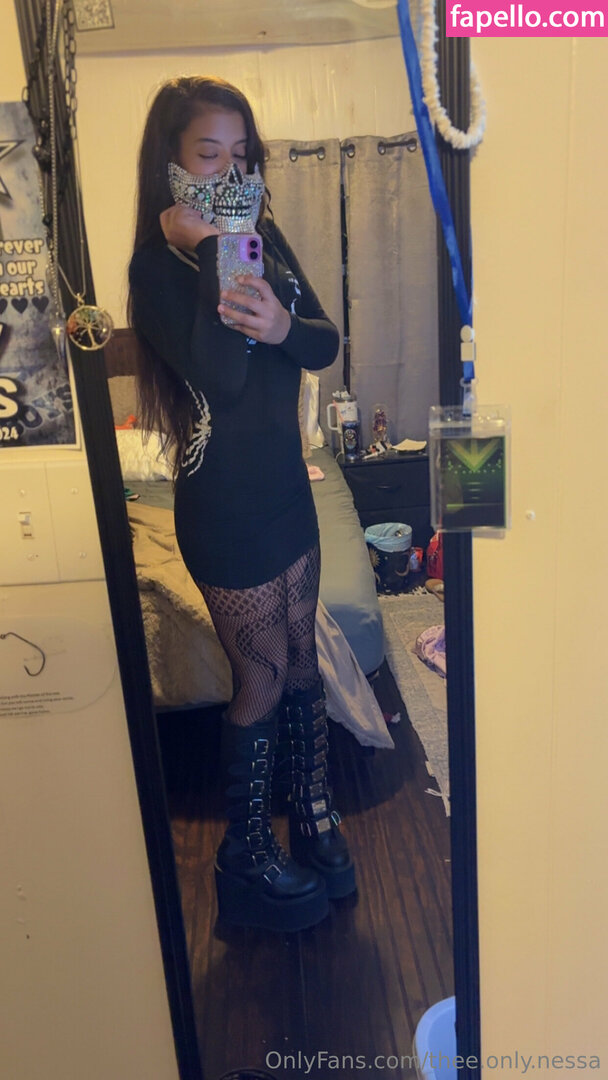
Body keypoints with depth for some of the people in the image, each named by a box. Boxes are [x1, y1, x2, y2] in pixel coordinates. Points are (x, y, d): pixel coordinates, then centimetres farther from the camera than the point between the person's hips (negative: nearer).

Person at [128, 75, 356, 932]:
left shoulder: (264, 236, 7)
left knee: (301, 656, 16)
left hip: (285, 481, 7)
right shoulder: (158, 264, -12)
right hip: (223, 500, -7)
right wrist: (210, 254, -22)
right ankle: (246, 854, 27)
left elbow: (326, 343, 2)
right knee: (263, 675, 5)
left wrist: (283, 326, -19)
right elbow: (220, 374, -28)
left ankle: (313, 814, 38)